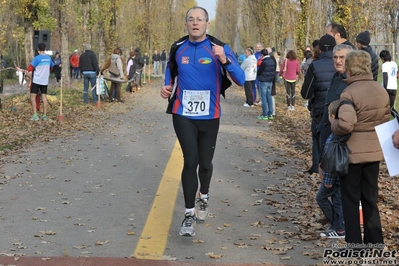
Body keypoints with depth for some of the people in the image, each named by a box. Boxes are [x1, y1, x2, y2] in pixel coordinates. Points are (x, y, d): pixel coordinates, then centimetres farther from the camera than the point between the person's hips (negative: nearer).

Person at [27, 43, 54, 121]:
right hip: (45, 81, 5)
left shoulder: (37, 58, -15)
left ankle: (35, 115, -7)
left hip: (36, 80, -5)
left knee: (33, 97, 0)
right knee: (44, 97, 7)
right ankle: (44, 115, 6)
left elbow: (29, 68, -16)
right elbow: (52, 67, 18)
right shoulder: (49, 58, 3)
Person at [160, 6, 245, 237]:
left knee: (205, 162, 12)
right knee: (190, 161, -10)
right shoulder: (178, 48, 1)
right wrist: (167, 86, 1)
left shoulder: (220, 48, -8)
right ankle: (189, 214, 0)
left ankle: (204, 196, 43)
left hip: (210, 116, 0)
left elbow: (241, 80, -14)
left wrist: (225, 60, -30)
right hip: (183, 115, 0)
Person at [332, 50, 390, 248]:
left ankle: (355, 242, 12)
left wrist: (333, 126, -10)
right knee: (370, 198, 17)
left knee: (351, 199, 7)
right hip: (374, 151, 6)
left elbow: (345, 125, -29)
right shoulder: (382, 91, 3)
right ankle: (375, 241, 22)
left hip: (352, 153, -6)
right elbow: (386, 120, 11)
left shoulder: (349, 93, -19)